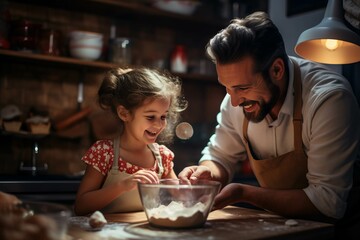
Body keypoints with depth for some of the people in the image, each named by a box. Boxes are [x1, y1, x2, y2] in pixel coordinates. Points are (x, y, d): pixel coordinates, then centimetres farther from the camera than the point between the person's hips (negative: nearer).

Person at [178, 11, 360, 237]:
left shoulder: (329, 98, -25)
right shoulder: (238, 96, -9)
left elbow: (328, 203, -25)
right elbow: (220, 158, 4)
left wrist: (243, 193, -24)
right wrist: (206, 172, -17)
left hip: (338, 224, -4)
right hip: (279, 221, 5)